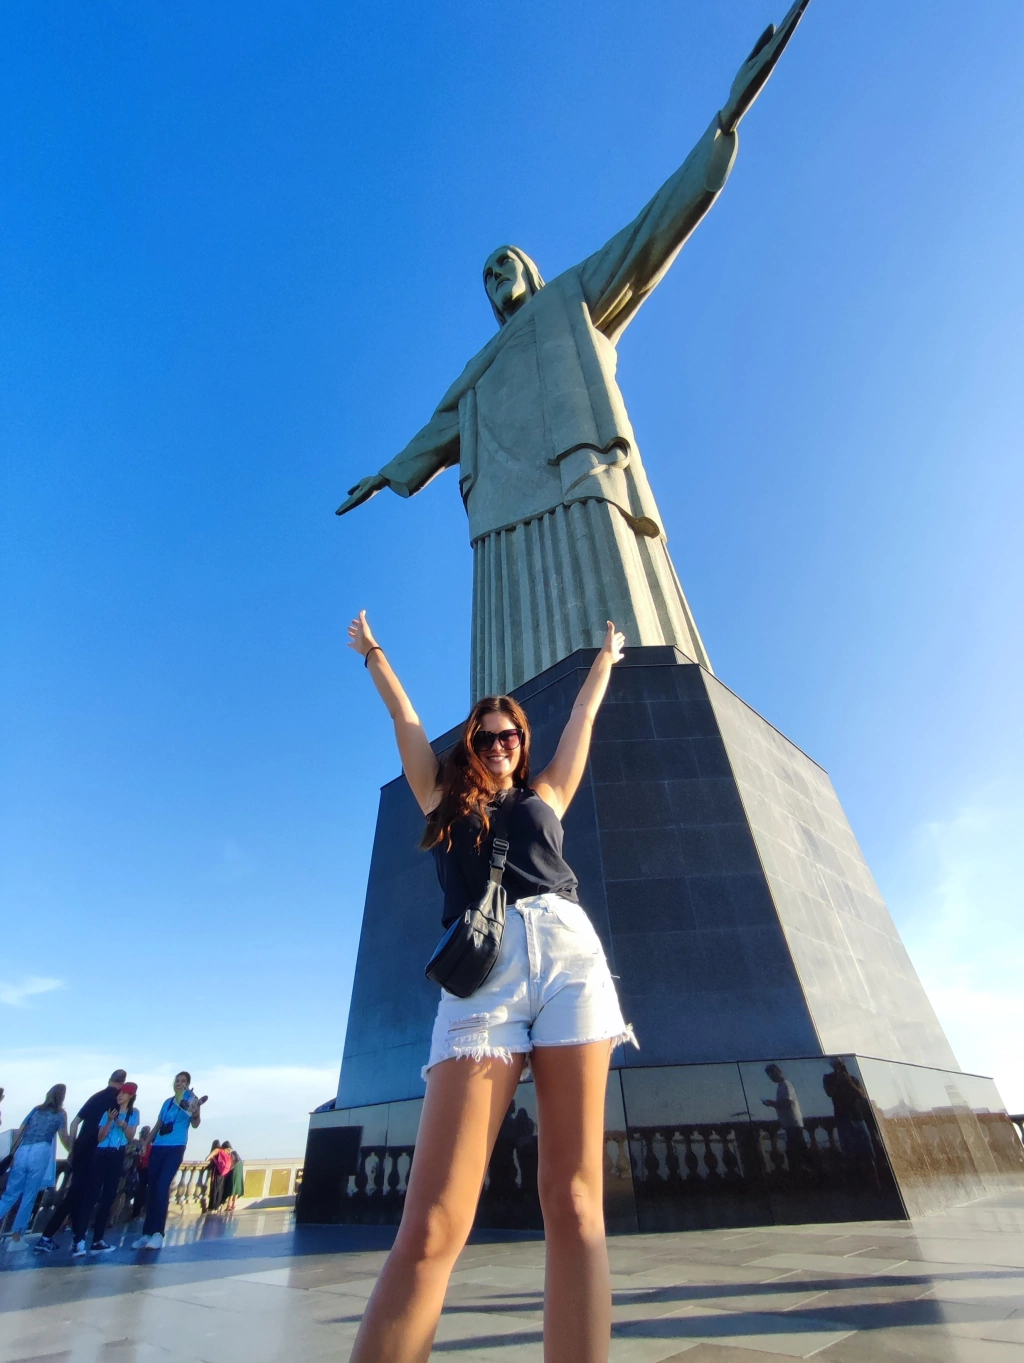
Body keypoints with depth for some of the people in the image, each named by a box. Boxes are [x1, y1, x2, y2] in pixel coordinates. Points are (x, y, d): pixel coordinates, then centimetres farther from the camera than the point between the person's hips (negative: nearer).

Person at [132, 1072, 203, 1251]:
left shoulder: (191, 1099, -2)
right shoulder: (167, 1101, 14)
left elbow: (195, 1124, -13)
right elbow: (158, 1124, 24)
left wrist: (195, 1112, -36)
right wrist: (146, 1143, 14)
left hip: (176, 1148, -6)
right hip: (158, 1147, 6)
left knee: (162, 1186, -12)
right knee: (152, 1187, 5)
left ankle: (158, 1233, -6)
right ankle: (147, 1233, 15)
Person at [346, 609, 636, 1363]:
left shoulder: (544, 795, 25)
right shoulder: (445, 801, 23)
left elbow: (583, 719, 37)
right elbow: (407, 720, 33)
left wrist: (606, 656, 50)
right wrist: (373, 652, 45)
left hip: (568, 954, 2)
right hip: (480, 972, -1)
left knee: (575, 1204, -4)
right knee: (431, 1226, -11)